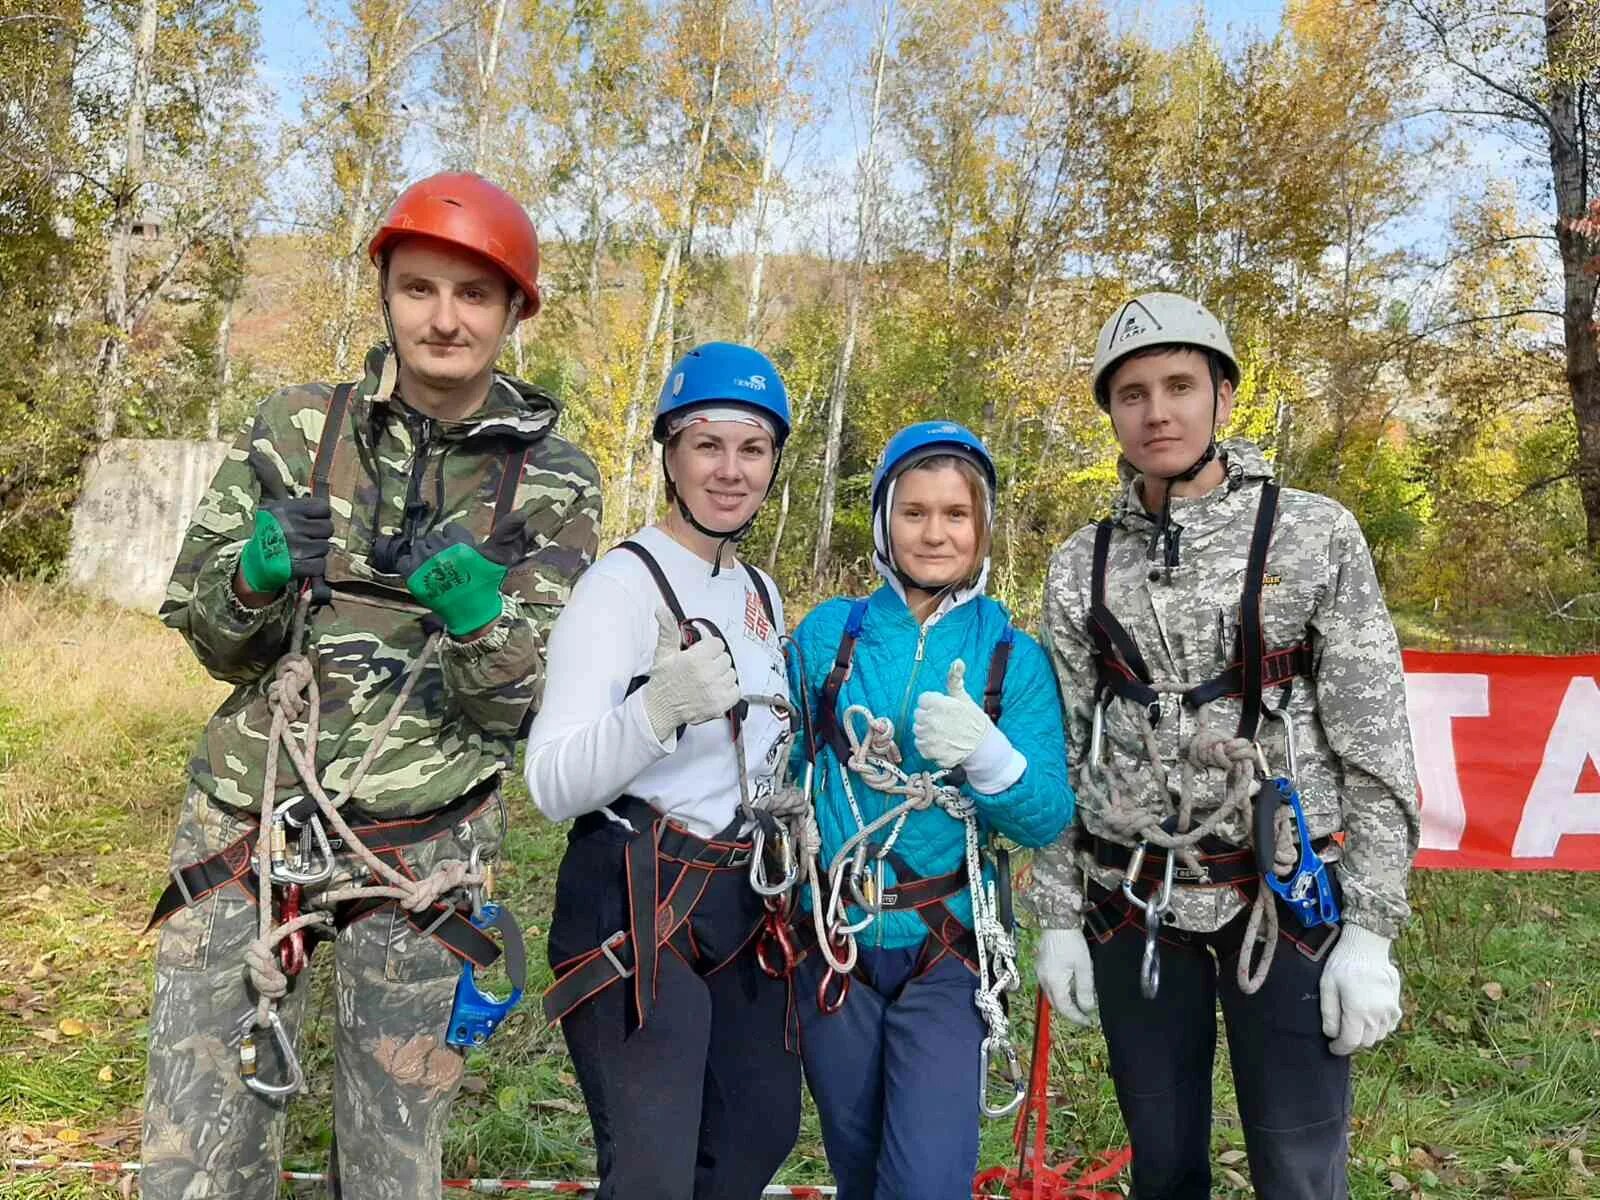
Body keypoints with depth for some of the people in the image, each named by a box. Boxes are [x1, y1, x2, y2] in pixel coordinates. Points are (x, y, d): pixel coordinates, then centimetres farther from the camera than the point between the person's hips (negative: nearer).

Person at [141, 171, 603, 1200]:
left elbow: (520, 700, -5)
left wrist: (471, 606, -25)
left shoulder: (551, 481, -2)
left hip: (420, 854, 0)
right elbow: (210, 637, 6)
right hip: (247, 825, 1)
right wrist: (259, 573, -16)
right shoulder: (294, 428, 2)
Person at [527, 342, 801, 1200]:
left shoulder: (762, 594, 9)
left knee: (763, 1127, 20)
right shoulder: (622, 583, -15)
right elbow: (552, 785, -23)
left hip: (743, 902, 8)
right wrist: (658, 707, -38)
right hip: (635, 904, -8)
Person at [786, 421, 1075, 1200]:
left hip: (947, 952, -1)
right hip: (832, 943, 2)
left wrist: (988, 754, -25)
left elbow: (1049, 820, -8)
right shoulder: (828, 632, -3)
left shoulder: (1016, 657, -4)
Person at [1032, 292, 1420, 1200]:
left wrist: (1370, 929, -9)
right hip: (1133, 906, 3)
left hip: (1287, 898, -2)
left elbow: (1376, 743, -5)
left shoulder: (1316, 534, -4)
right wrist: (1058, 917, 4)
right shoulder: (1081, 565, 3)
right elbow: (1059, 754, 6)